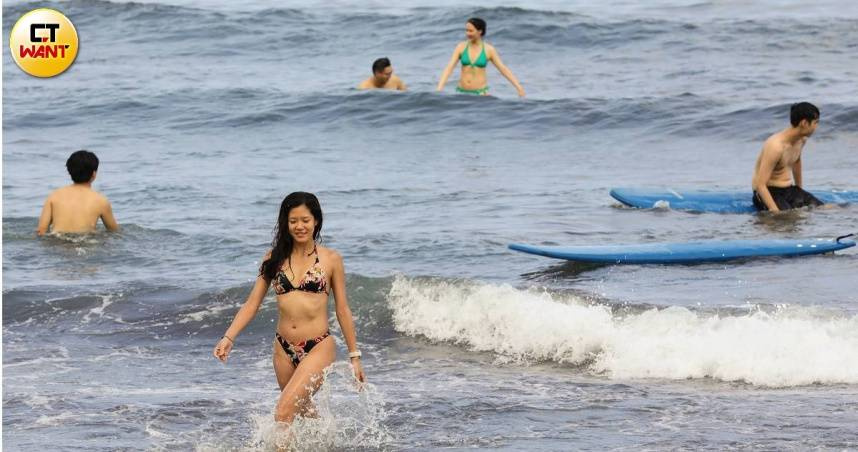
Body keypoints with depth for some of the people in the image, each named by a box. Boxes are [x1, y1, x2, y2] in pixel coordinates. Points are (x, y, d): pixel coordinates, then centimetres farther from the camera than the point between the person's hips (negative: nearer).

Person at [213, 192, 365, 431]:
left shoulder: (330, 259, -2)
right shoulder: (275, 258, 5)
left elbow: (342, 310, 3)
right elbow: (252, 304, 5)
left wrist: (355, 357, 5)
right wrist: (228, 338, -7)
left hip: (318, 347, -5)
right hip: (284, 349, 5)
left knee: (284, 411, -21)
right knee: (303, 412, 18)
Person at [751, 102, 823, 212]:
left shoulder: (802, 139, 1)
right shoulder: (776, 146, -25)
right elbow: (760, 184, -28)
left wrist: (799, 190, 34)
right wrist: (775, 210, -36)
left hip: (789, 190, 7)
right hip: (770, 192, -7)